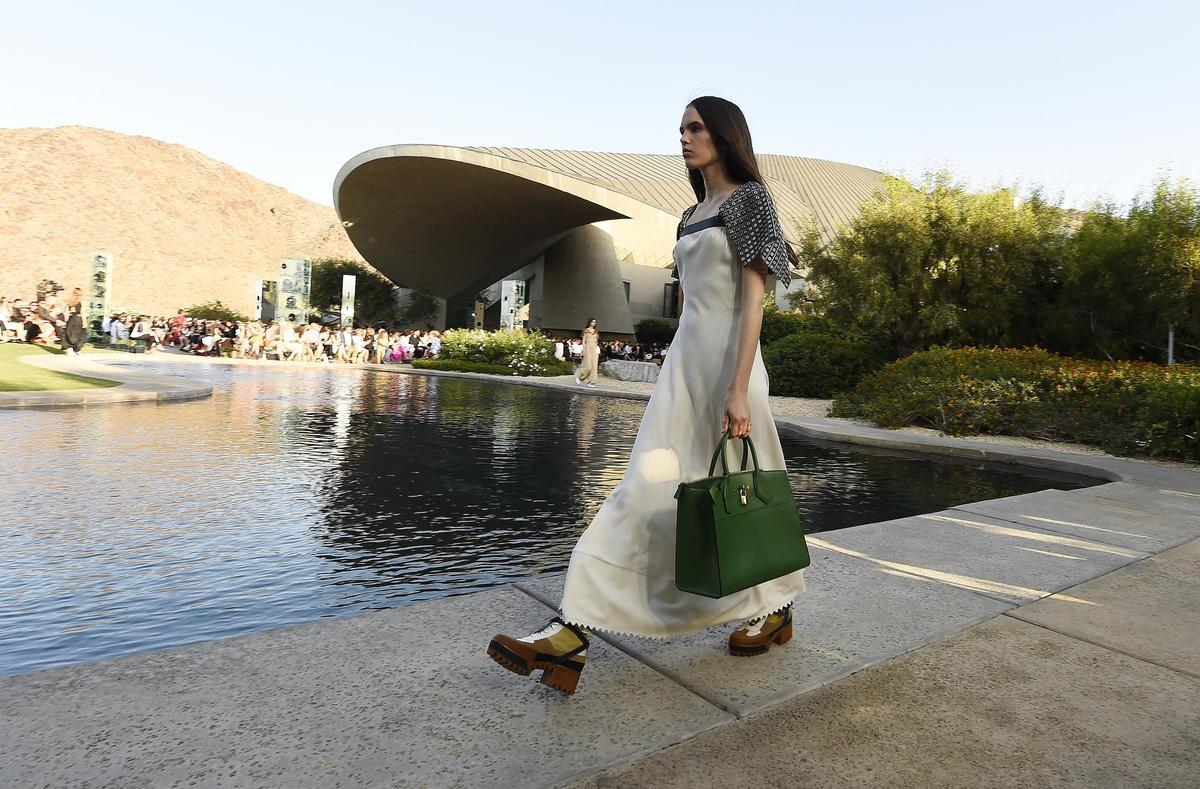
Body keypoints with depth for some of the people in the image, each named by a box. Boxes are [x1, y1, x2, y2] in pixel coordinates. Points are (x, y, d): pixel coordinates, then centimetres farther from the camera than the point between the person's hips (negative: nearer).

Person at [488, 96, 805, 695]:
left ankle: (776, 609, 30)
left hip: (727, 357, -7)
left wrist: (738, 390, -20)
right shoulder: (692, 215, 20)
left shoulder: (748, 198, -2)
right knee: (647, 486, -3)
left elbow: (753, 298, -12)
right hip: (683, 358, 7)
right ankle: (573, 630, -9)